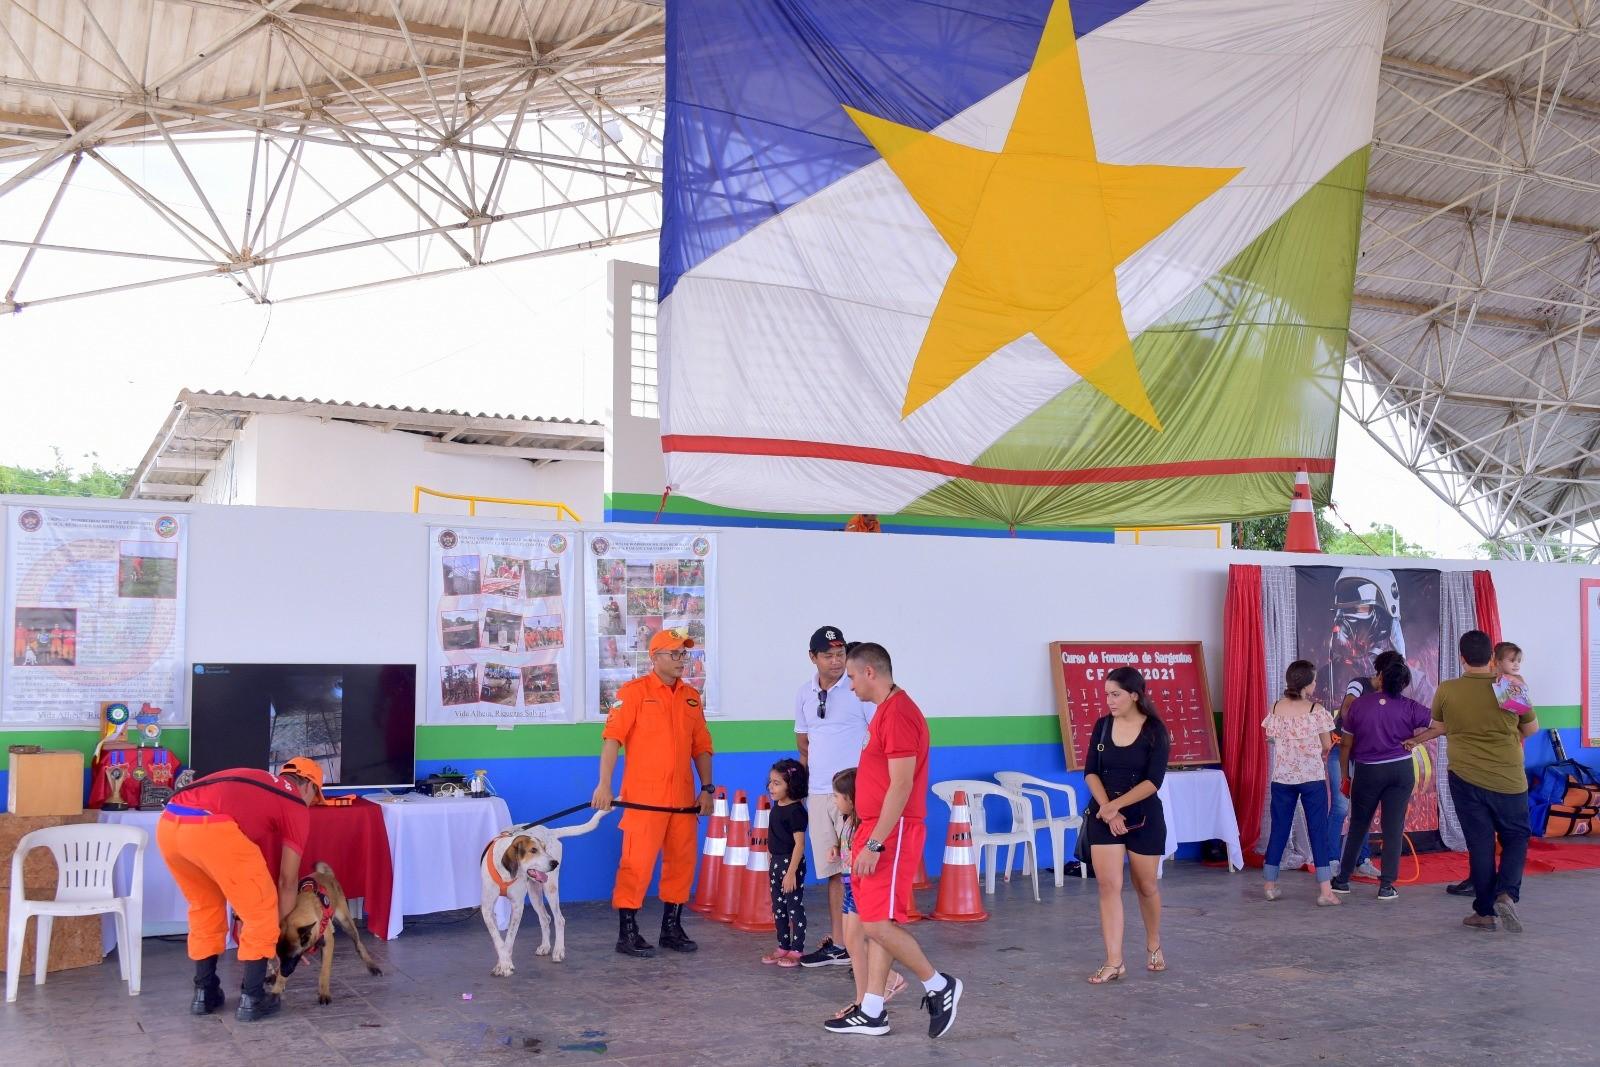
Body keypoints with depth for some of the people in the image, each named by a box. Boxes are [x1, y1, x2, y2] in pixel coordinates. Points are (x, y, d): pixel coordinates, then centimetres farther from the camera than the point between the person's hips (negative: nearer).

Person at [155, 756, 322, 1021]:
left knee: (204, 905, 29)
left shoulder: (255, 781, 38)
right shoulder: (297, 806, 20)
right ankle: (252, 999, 17)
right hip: (212, 829, -7)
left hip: (168, 824, 7)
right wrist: (279, 924, 36)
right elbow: (287, 880, 22)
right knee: (261, 913, 13)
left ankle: (204, 994, 33)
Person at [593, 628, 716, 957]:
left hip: (683, 797, 6)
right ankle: (627, 932, 3)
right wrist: (605, 784, -18)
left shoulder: (691, 697, 13)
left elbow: (701, 746, 16)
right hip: (644, 797, -6)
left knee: (682, 861, 10)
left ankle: (672, 927, 22)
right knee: (637, 861, -6)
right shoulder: (634, 692, -4)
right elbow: (612, 737, -11)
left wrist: (706, 788, 10)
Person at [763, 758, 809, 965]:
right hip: (776, 862, 9)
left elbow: (799, 843, -20)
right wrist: (773, 862, 19)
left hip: (791, 863, -9)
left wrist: (791, 872, -22)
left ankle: (797, 950, 7)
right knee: (778, 908, 15)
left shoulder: (795, 811, -19)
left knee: (794, 907, 0)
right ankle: (783, 947, 26)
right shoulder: (777, 806, 8)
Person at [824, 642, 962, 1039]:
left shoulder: (898, 713, -17)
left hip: (891, 833, -10)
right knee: (875, 923, 11)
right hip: (876, 830, 10)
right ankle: (871, 1012, 15)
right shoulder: (886, 711, 16)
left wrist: (874, 843, -23)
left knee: (878, 924, -11)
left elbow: (901, 786, -22)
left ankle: (939, 986, 5)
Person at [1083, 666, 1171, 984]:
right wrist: (1107, 809, -15)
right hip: (1103, 813, 2)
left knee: (1146, 885, 12)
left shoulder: (1155, 731, -9)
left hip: (1143, 815, -2)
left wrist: (1115, 805, -19)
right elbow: (1090, 772, -2)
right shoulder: (1102, 726, 1)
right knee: (1109, 885, -6)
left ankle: (1153, 945, 37)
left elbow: (1153, 781, -15)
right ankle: (1113, 962, -3)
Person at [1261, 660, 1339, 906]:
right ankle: (1325, 890, -1)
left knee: (1279, 829, 12)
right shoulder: (1316, 710, -10)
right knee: (1319, 831, 1)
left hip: (1282, 777, 3)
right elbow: (1327, 747, -4)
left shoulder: (1276, 708, 0)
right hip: (1312, 777, -3)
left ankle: (1270, 885, 17)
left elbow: (1271, 738, 7)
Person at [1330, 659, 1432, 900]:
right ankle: (1386, 886, 3)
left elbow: (1346, 745, -1)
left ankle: (1343, 880, 19)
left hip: (1367, 772, 0)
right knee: (1394, 828, 4)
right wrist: (1416, 738, 0)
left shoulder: (1359, 705, -6)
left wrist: (1345, 776, 10)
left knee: (1358, 826, 14)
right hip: (1401, 771, 0)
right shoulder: (1409, 708, -7)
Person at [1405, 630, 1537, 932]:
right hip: (1509, 780, -1)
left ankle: (1484, 912, 12)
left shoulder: (1446, 690, -6)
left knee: (1479, 844, 9)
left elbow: (1439, 727, 11)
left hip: (1465, 778, 1)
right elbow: (1531, 729, 6)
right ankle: (1507, 893, -6)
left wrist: (1416, 740, 32)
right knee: (1516, 837, 15)